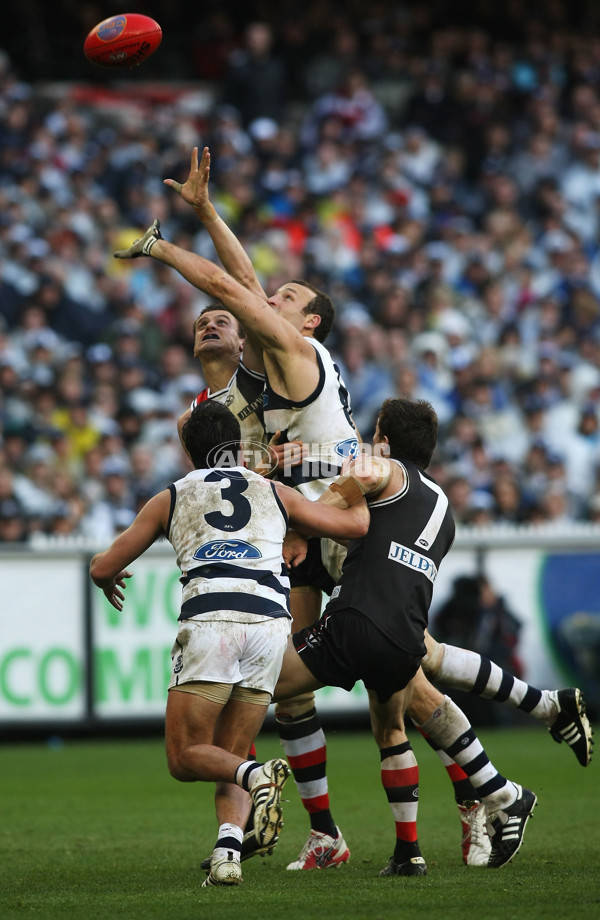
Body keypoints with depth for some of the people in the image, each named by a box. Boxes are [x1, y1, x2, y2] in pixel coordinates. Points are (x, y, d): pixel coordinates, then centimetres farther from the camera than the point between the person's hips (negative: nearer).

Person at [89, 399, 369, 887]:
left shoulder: (171, 498, 19)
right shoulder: (273, 492, 22)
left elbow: (103, 567, 21)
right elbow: (356, 524, 27)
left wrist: (108, 580, 46)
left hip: (211, 620, -3)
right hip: (271, 623, 3)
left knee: (186, 757, 5)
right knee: (230, 760, 14)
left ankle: (256, 776, -24)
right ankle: (228, 852, -10)